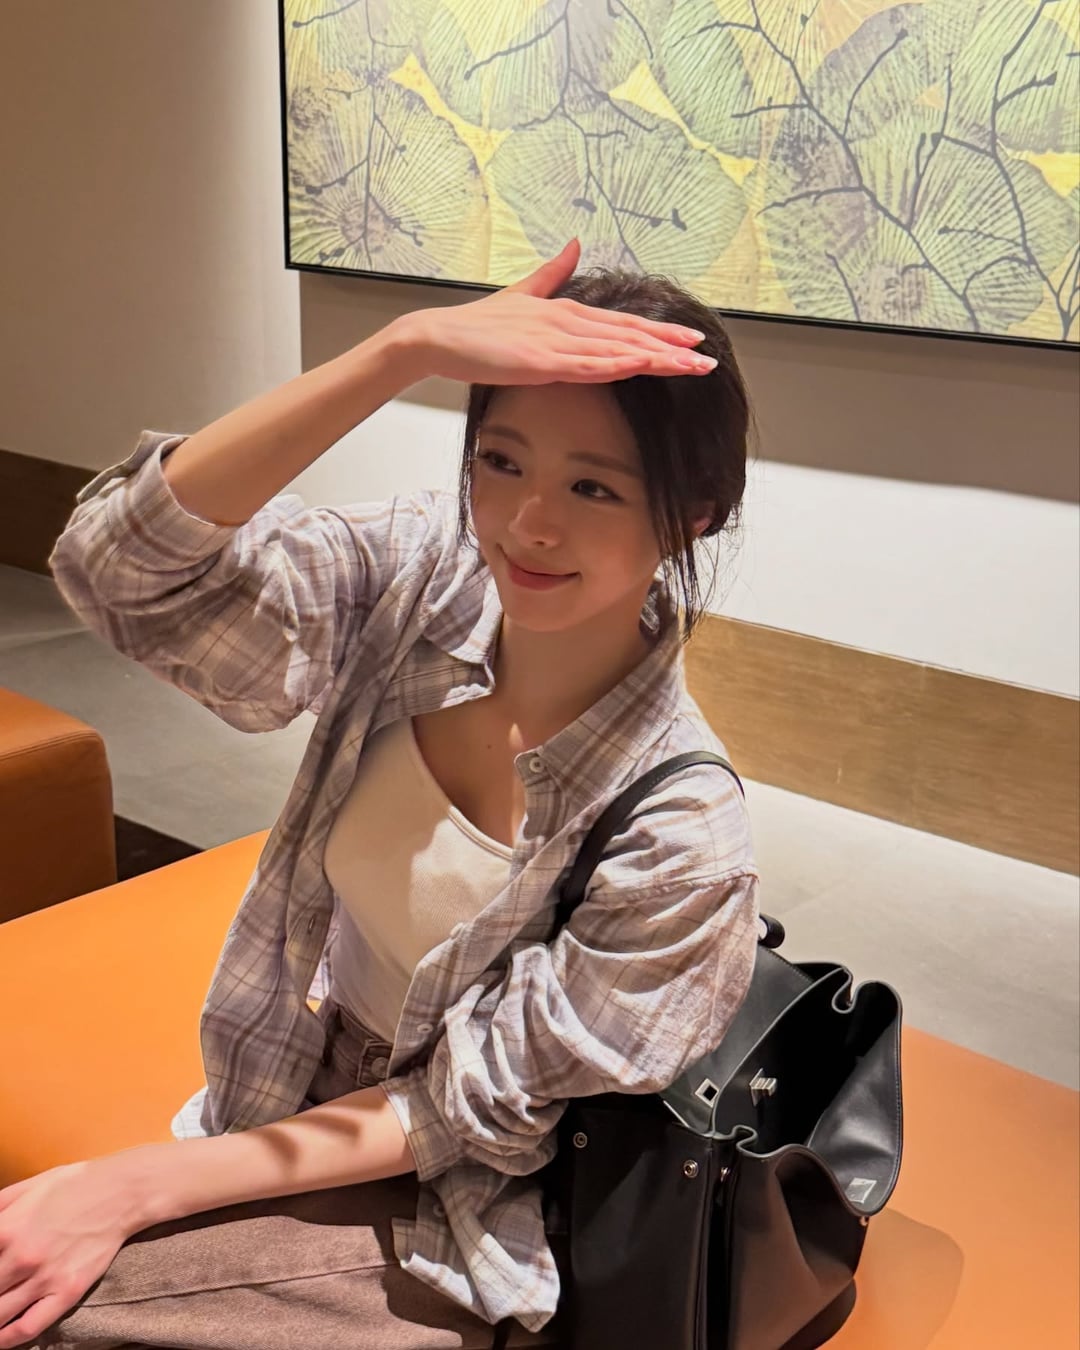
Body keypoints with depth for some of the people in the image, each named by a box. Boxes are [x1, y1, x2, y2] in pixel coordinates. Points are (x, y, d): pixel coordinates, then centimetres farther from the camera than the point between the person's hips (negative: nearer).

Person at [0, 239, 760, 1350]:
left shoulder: (677, 831, -25)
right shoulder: (424, 574, -14)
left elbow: (474, 1110, -17)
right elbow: (119, 564, -27)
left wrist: (139, 1187, -17)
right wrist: (407, 349, -38)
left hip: (430, 1231, -4)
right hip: (285, 1119, 4)